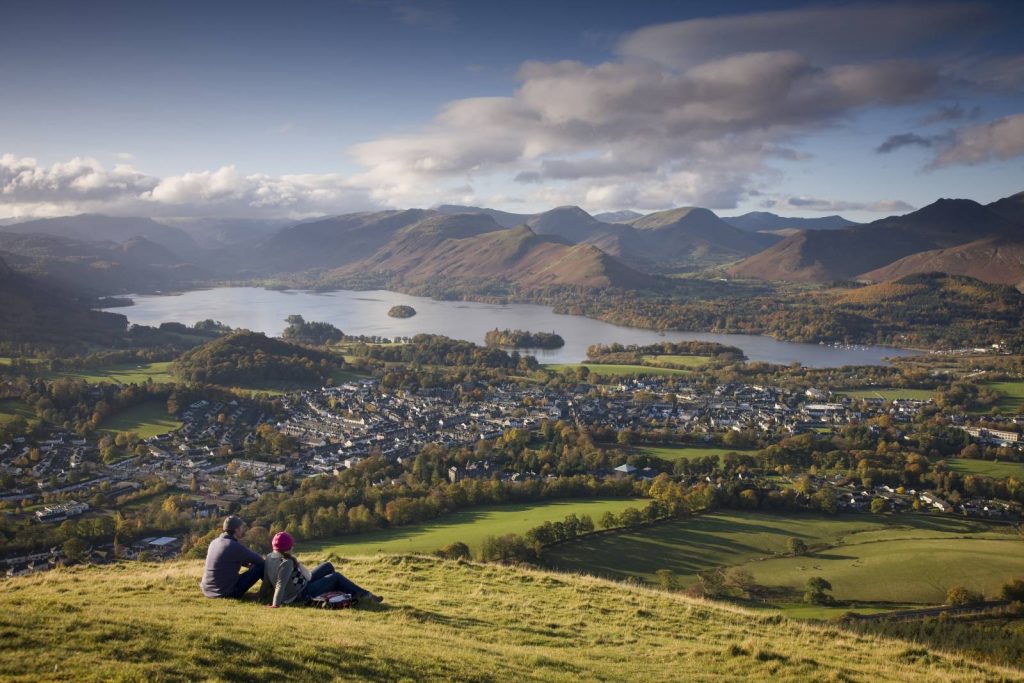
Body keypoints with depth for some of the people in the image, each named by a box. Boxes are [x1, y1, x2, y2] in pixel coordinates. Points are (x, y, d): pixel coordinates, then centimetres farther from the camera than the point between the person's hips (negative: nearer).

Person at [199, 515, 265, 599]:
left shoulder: (214, 542, 6)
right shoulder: (234, 546, -17)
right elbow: (258, 560, -5)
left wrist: (249, 564, 22)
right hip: (227, 593, -8)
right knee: (260, 566, 0)